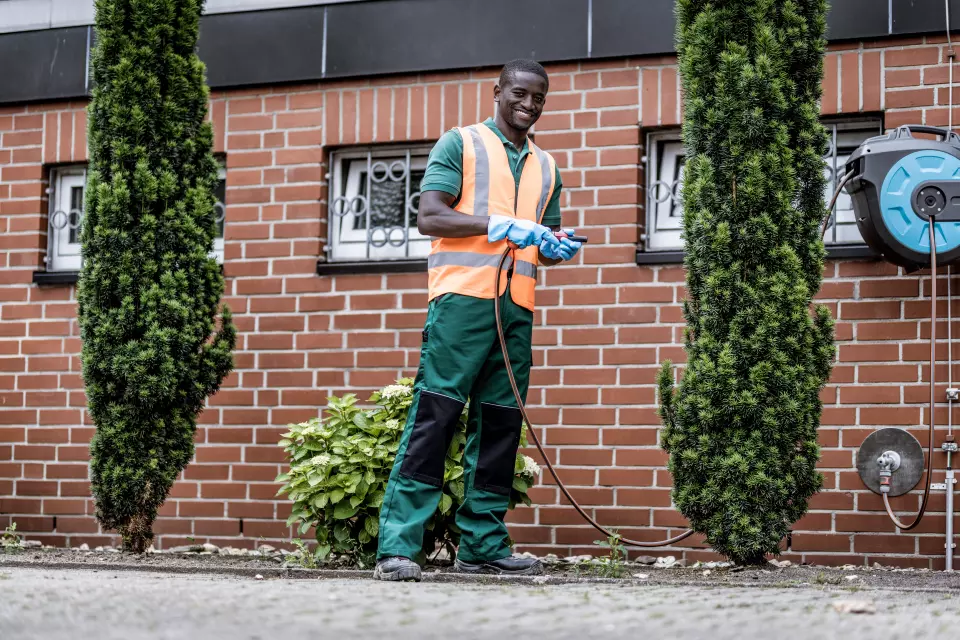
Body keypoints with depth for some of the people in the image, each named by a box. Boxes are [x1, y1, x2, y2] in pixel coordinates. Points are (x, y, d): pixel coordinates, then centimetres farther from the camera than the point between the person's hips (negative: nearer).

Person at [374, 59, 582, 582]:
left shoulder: (547, 167, 23)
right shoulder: (460, 145, 5)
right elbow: (429, 217, -5)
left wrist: (557, 247, 5)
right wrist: (499, 224, -15)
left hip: (517, 308, 6)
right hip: (462, 298, -6)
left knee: (500, 424, 5)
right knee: (433, 416, -11)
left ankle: (483, 544, 10)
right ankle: (398, 545, -13)